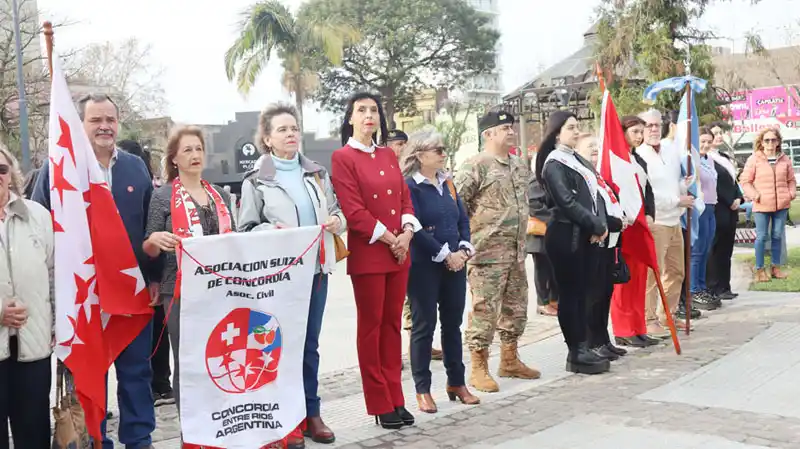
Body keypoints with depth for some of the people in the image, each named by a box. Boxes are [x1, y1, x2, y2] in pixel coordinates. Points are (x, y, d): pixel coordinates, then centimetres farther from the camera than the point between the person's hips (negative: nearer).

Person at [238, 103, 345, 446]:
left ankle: (311, 412, 20)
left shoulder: (317, 172, 11)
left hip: (316, 267, 4)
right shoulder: (256, 181, -2)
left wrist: (337, 220, -5)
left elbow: (336, 210, 17)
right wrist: (272, 230, -20)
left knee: (310, 342, 11)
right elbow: (245, 230, -3)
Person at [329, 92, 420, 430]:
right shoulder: (342, 158, -6)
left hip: (399, 252, 6)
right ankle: (380, 405, 9)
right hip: (367, 254, -6)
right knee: (371, 327, 2)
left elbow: (405, 198, 13)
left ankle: (396, 399, 19)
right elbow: (353, 210, -14)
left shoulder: (389, 156, 14)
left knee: (392, 325, 11)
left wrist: (406, 234, -5)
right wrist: (388, 239, -13)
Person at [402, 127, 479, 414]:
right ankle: (422, 390, 8)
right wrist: (445, 255, -16)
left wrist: (464, 249, -4)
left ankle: (457, 383, 22)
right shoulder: (409, 186, -10)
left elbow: (463, 219, 13)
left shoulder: (447, 183, 12)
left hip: (455, 263, 7)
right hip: (424, 266, -6)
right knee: (424, 326, 0)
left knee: (453, 323, 12)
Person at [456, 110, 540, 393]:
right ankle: (479, 369, 3)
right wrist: (469, 232, -11)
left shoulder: (520, 166, 15)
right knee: (485, 309, -5)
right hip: (487, 251, -8)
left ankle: (509, 360, 28)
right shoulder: (476, 165, -11)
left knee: (515, 307, 15)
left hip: (516, 250, 8)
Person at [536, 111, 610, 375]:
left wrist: (601, 224, -4)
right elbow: (567, 203, -16)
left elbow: (594, 194, 13)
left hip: (587, 235, 8)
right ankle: (575, 354, 4)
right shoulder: (554, 165, -8)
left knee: (583, 293, 10)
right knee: (569, 294, -2)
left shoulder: (578, 160, 17)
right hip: (566, 236, -8)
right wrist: (598, 226, -12)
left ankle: (583, 348, 16)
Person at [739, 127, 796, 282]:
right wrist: (755, 195, -12)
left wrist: (792, 193, 1)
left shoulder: (784, 159, 9)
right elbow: (745, 181, -1)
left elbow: (791, 180, 17)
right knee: (762, 237, -3)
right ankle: (760, 270, 3)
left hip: (781, 205, 4)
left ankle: (776, 267, 19)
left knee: (777, 236, 10)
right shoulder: (754, 159, -2)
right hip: (762, 205, -4)